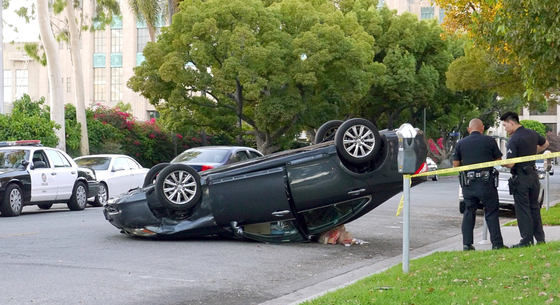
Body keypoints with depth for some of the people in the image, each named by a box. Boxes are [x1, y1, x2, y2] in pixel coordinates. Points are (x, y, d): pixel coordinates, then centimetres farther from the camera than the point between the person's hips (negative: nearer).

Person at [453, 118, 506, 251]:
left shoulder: (461, 143, 3)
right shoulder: (489, 141, -3)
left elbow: (455, 164, 5)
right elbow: (499, 160, 4)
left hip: (468, 184, 2)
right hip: (486, 182, -2)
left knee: (468, 213, 10)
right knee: (491, 213, 4)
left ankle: (467, 244, 6)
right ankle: (497, 244, 3)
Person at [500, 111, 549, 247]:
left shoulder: (514, 140, -18)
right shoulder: (533, 134, 6)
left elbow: (510, 164, -21)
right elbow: (545, 144, 27)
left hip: (520, 178, -7)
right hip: (533, 175, 8)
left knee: (523, 210, -1)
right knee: (534, 208, 14)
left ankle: (527, 240, 0)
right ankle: (540, 238, 17)